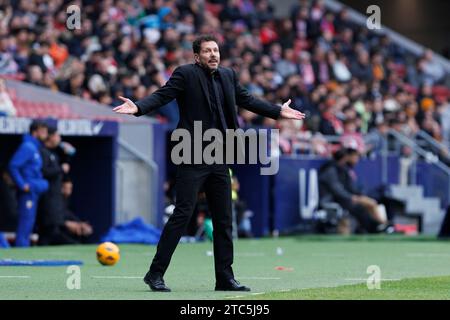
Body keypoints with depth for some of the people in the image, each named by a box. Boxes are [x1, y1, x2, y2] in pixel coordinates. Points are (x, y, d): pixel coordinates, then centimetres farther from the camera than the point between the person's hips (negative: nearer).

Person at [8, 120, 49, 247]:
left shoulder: (35, 148, 16)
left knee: (29, 224, 12)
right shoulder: (27, 147, -13)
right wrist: (22, 185, -19)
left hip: (34, 192, 10)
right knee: (26, 222, -10)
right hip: (28, 192, -10)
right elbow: (13, 166, -20)